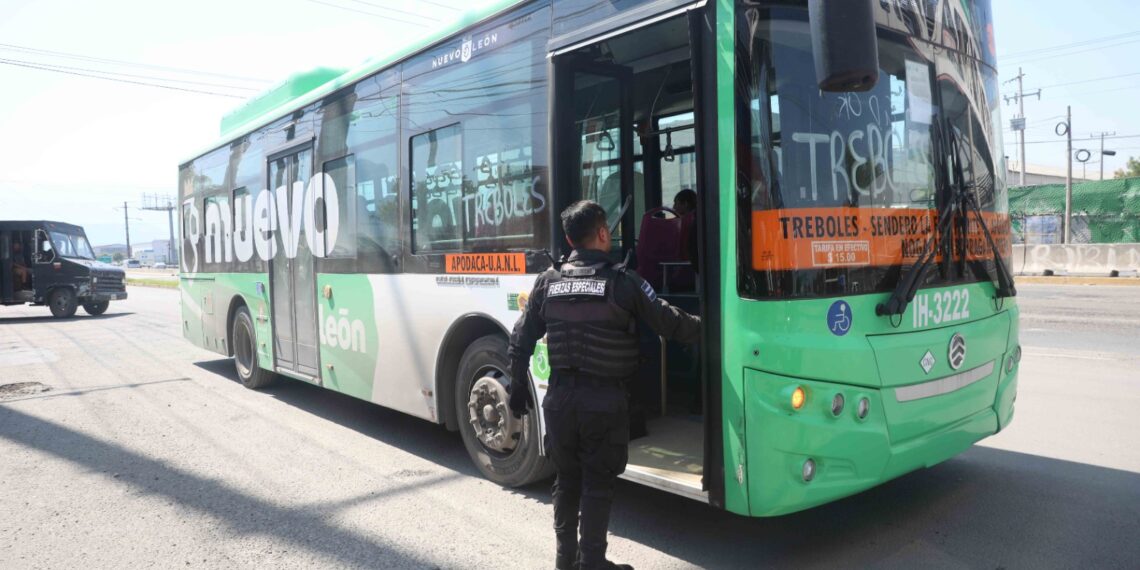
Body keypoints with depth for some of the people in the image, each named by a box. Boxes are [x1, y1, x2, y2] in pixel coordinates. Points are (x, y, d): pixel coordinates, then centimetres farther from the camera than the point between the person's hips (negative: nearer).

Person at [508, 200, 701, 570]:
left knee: (567, 480, 17)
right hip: (603, 398, -4)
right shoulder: (622, 281, -9)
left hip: (560, 395, 4)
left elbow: (521, 339, 8)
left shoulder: (548, 282, 3)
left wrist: (518, 385, 19)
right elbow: (670, 323, -6)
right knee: (598, 484, 7)